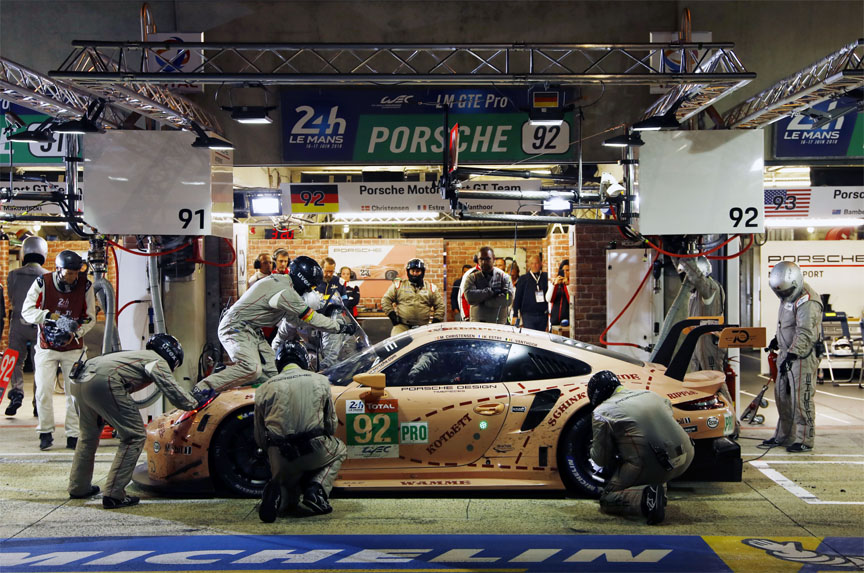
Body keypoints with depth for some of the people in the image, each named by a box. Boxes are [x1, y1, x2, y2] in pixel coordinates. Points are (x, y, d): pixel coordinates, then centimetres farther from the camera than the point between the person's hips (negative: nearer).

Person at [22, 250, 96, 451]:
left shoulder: (85, 286, -6)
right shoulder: (42, 283, -10)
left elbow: (90, 317, 0)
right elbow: (27, 311, -9)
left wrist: (75, 333, -16)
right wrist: (49, 315, -26)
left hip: (73, 347, 1)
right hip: (47, 347, -1)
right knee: (43, 390, -6)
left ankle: (73, 435, 9)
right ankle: (46, 432, 10)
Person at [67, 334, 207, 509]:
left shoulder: (140, 355, 34)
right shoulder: (158, 361, 10)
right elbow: (175, 394, 2)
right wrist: (196, 403, 18)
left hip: (80, 378, 10)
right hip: (103, 381, -10)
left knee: (89, 434, 29)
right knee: (135, 436, -2)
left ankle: (78, 487, 39)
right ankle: (113, 495, -3)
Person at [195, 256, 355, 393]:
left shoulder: (279, 280, 10)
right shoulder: (285, 291, -20)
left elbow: (292, 315, 22)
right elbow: (310, 318, -16)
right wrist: (342, 327, -8)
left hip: (251, 330, 11)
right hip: (236, 327, -11)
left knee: (268, 373, 9)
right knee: (252, 369, -28)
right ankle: (201, 389, -26)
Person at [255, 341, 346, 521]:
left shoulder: (264, 389, 11)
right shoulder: (320, 381, 10)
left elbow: (260, 440, 13)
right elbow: (332, 425, 15)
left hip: (280, 457, 2)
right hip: (315, 451, -2)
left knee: (287, 484, 32)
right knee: (339, 450, 32)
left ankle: (279, 495, -7)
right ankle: (317, 490, 5)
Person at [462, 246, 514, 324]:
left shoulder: (503, 276, 5)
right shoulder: (471, 277, 6)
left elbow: (508, 299, -9)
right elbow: (470, 297, -11)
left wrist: (484, 302, -9)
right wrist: (491, 290, -11)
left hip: (499, 323, 0)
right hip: (477, 322, 0)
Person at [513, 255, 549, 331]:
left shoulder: (546, 277, 7)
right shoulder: (523, 279, 5)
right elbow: (517, 298, 5)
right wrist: (515, 314, 1)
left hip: (543, 315, 2)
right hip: (528, 315, -2)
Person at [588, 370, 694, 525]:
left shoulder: (601, 413, 2)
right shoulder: (650, 394, 19)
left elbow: (601, 459, 5)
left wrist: (593, 450, 29)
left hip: (650, 467, -6)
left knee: (607, 500, 14)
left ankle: (646, 497, -14)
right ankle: (660, 489, 17)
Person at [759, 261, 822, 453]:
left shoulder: (807, 301, -22)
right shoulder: (788, 296, 10)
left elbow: (805, 333, -30)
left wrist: (792, 354, -36)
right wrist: (777, 339, 32)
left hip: (803, 355, -10)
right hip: (786, 353, 10)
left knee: (801, 398, -6)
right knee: (782, 396, 14)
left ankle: (805, 440, 3)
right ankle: (783, 435, 24)